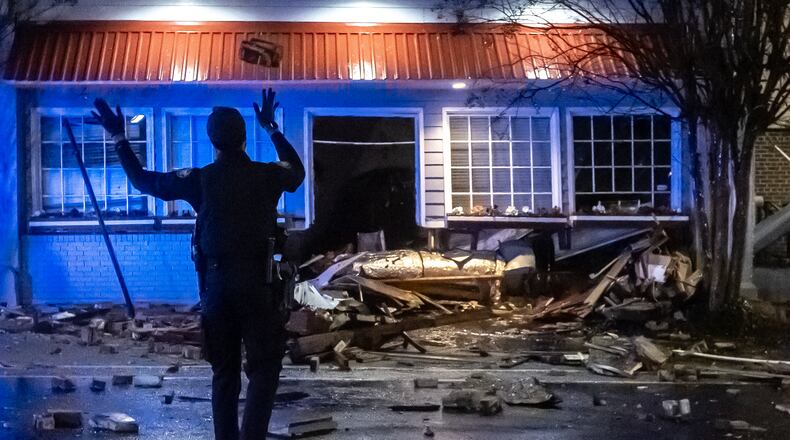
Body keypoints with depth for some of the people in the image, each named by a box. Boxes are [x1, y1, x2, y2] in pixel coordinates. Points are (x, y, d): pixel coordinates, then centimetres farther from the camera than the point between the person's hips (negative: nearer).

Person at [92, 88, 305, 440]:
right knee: (264, 367, 3)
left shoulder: (200, 180, -3)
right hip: (257, 282, -2)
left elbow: (142, 180, 7)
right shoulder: (267, 175, -3)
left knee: (224, 371, 13)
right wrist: (272, 129, 29)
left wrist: (119, 138, 17)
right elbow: (298, 170, 21)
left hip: (216, 284, 2)